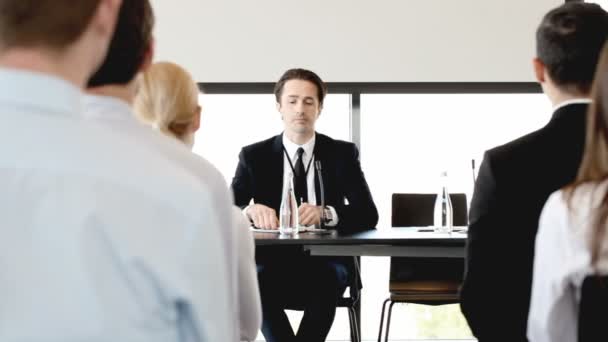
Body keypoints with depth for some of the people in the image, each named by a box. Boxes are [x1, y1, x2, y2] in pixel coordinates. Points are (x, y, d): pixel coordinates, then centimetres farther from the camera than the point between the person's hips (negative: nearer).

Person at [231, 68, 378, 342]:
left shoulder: (342, 154, 7)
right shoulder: (254, 156, 7)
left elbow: (368, 214, -3)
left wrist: (325, 213, -24)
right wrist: (251, 210, -26)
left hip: (325, 265, 0)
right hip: (273, 264, 0)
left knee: (330, 277, -35)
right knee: (253, 277, -34)